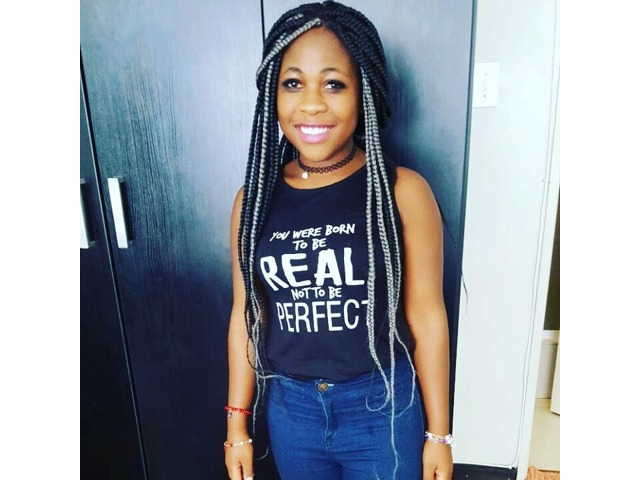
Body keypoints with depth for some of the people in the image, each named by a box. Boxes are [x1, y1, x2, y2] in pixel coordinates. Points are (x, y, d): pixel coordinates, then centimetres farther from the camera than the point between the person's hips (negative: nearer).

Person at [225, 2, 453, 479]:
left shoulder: (402, 191, -15)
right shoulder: (255, 198, -7)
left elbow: (427, 318, -10)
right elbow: (247, 315, 0)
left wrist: (438, 433, -3)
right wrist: (239, 424, 6)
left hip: (383, 408, -2)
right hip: (290, 408, 3)